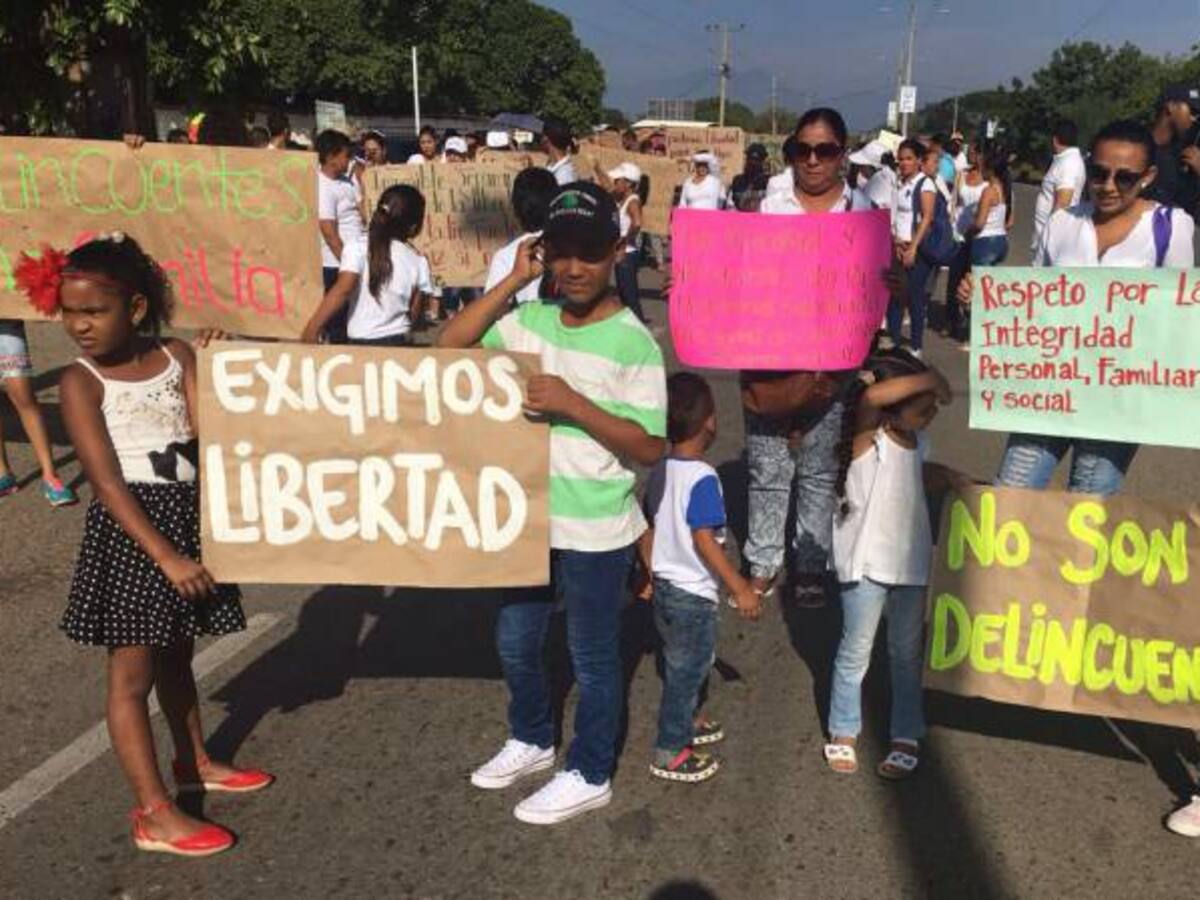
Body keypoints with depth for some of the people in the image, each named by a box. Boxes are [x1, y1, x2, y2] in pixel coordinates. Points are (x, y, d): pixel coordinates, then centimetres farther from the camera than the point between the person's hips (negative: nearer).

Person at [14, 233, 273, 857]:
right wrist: (166, 556, -23)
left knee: (175, 654, 22)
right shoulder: (81, 381, -10)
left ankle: (194, 764, 39)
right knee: (133, 673, 2)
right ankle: (154, 814, 9)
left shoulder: (177, 356, 3)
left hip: (188, 515, 5)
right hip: (131, 526, -5)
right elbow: (107, 482, -17)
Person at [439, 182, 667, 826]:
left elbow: (649, 447, -17)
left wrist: (573, 403, -27)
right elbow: (451, 345, -4)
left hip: (595, 533, -6)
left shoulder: (632, 343, -16)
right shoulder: (530, 319, 1)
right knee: (514, 643, 22)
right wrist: (515, 280, -8)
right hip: (528, 521, 6)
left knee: (592, 658, 12)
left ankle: (589, 776, 31)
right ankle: (532, 739, 46)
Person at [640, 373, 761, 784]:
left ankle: (685, 723, 43)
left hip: (664, 586, 8)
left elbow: (645, 531, 9)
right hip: (693, 595, -8)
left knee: (681, 664, 25)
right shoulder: (702, 477, -21)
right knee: (687, 670, 7)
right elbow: (703, 539, -25)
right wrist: (740, 588, -21)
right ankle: (669, 753, 18)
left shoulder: (659, 471, 2)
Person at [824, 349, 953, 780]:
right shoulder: (868, 436, -16)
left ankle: (907, 738, 28)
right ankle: (843, 733, 25)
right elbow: (872, 395, -38)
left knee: (907, 653, 15)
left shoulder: (916, 440, 5)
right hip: (866, 562, -6)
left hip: (911, 562, 6)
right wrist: (929, 379, -29)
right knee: (856, 651, 8)